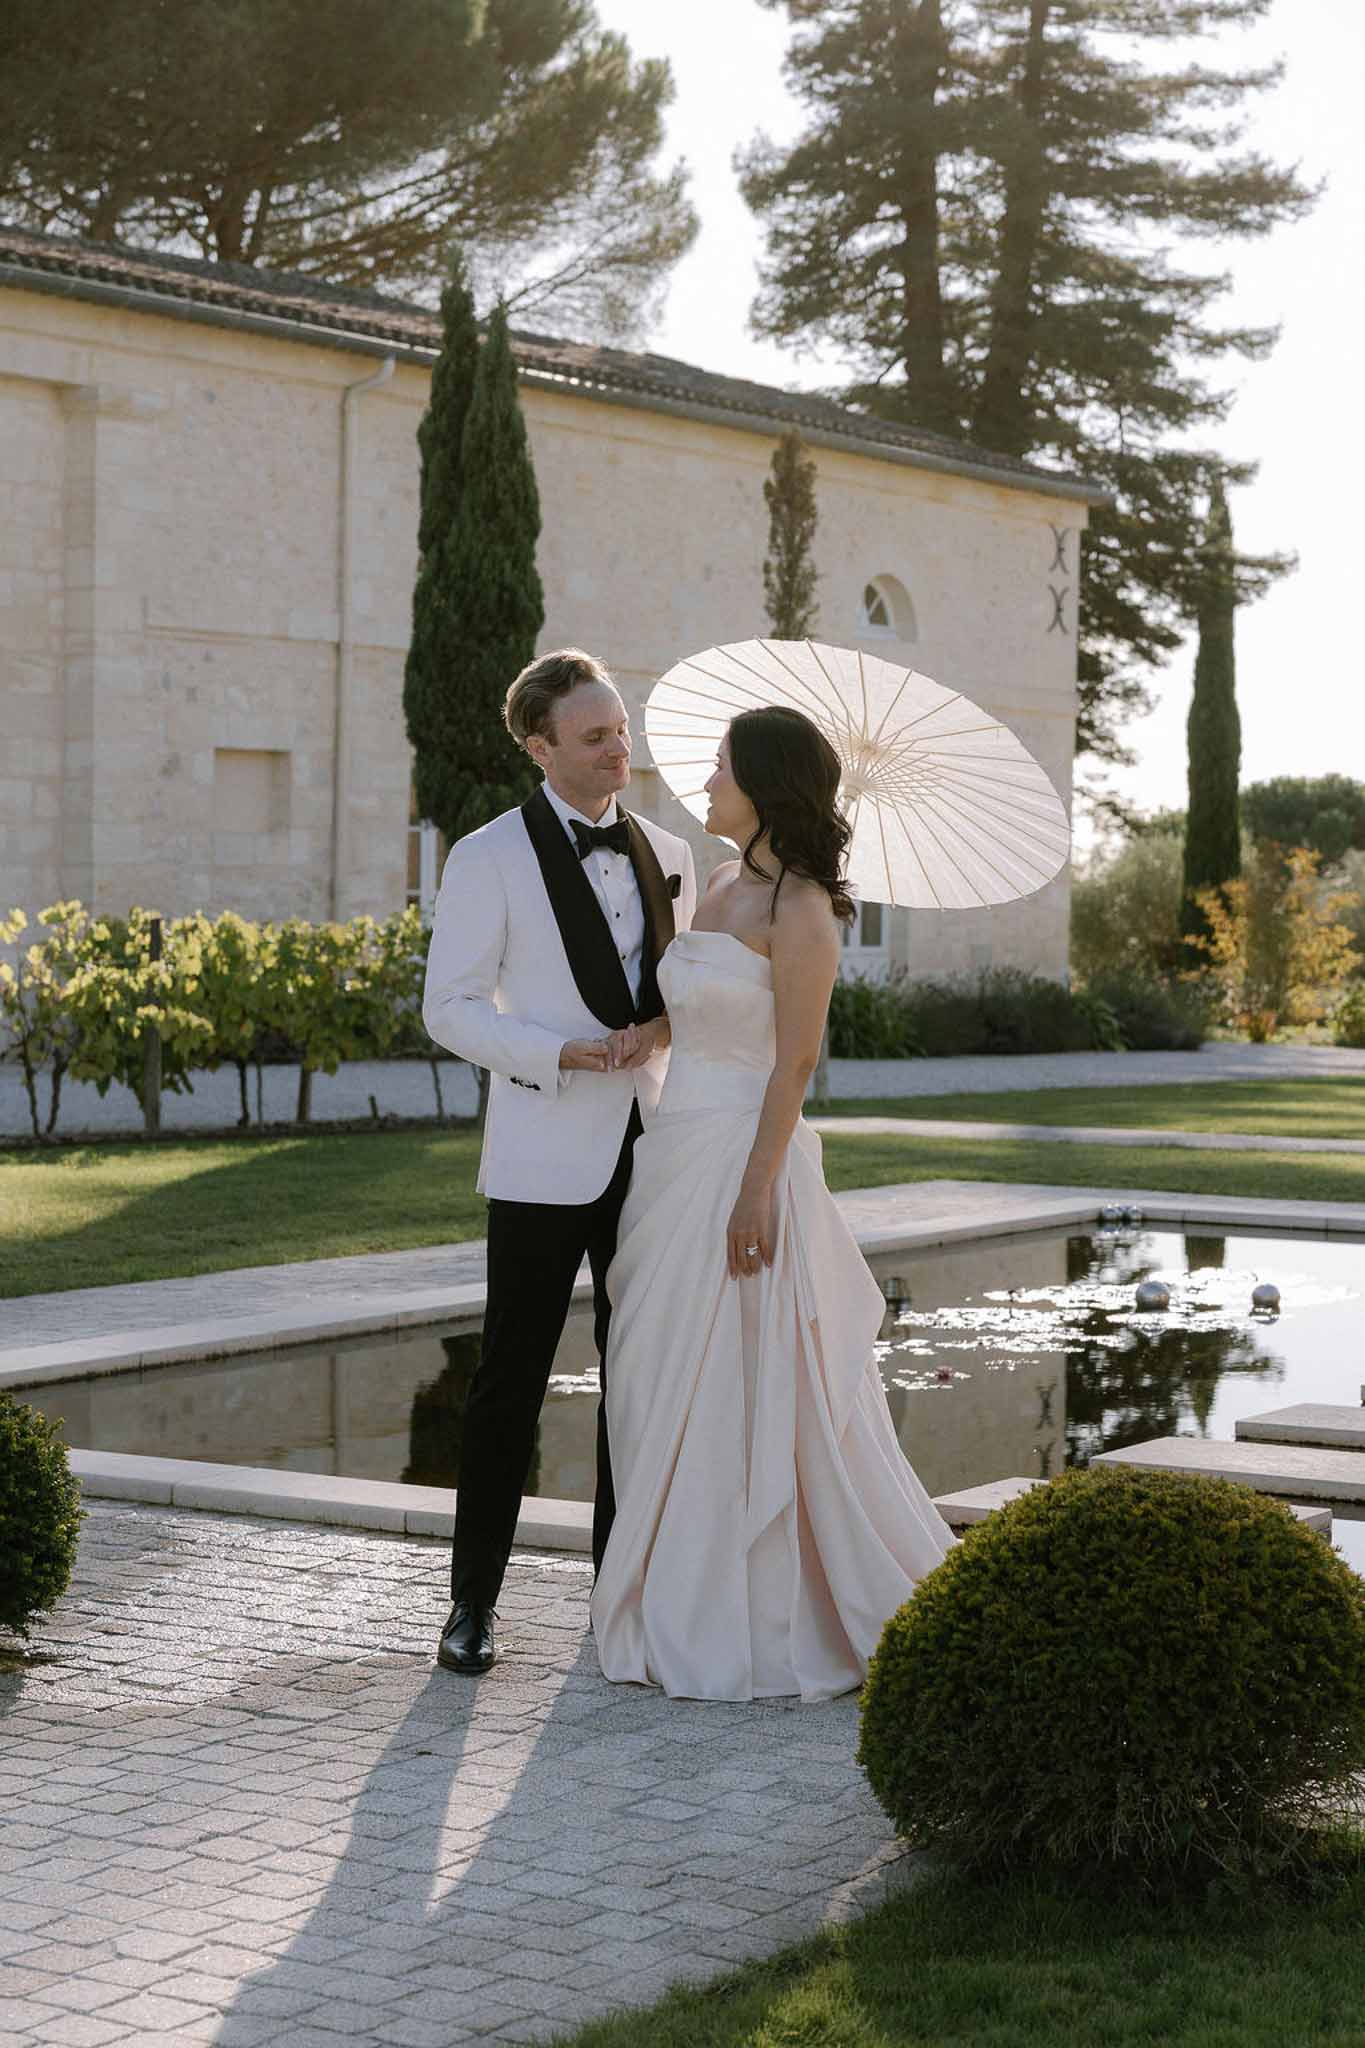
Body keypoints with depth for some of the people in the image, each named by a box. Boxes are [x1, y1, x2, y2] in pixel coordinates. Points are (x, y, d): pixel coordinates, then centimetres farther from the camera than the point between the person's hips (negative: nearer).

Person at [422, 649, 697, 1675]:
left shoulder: (670, 855, 11)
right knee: (513, 1378, -1)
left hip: (650, 1152, 5)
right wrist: (571, 1056, -18)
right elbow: (452, 1009, -7)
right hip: (545, 1157, -5)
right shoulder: (489, 858, -5)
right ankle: (475, 1599, 9)